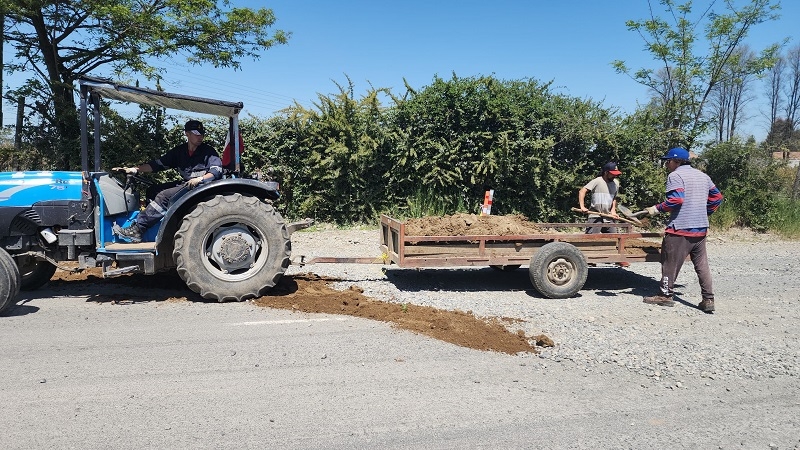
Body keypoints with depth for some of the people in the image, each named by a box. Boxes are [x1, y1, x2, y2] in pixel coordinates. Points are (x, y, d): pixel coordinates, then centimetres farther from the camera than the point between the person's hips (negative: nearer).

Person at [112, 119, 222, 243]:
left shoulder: (208, 151, -3)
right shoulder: (180, 150, 12)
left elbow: (216, 171, -14)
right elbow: (158, 164, 8)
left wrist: (199, 179, -29)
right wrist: (135, 169, -2)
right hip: (183, 184, 8)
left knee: (164, 196, -22)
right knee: (152, 190, -5)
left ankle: (136, 230, -20)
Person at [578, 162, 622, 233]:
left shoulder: (616, 183, 11)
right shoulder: (597, 181, -8)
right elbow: (582, 191, -15)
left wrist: (613, 210, 9)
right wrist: (582, 207, -23)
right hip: (595, 217, -6)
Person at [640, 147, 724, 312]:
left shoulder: (675, 176, -8)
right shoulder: (703, 176, 16)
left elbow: (675, 200, -21)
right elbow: (717, 197, 19)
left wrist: (657, 209, -11)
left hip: (680, 230, -8)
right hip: (700, 229, 8)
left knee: (670, 263, 4)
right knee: (702, 265, 9)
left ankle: (666, 295, 12)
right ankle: (708, 300, 9)